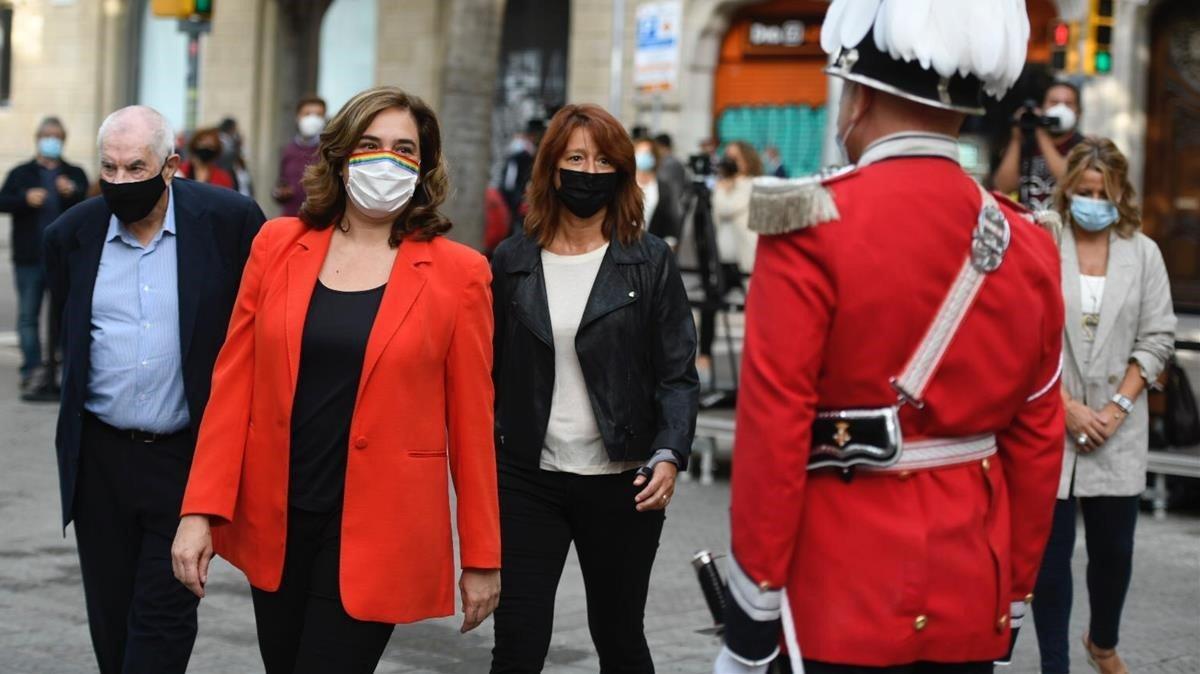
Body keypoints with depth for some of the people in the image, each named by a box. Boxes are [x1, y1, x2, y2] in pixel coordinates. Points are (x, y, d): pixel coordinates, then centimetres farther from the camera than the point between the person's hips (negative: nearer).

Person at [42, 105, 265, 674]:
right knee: (111, 616, 12)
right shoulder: (72, 234, 1)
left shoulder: (230, 220, -9)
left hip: (188, 453, -3)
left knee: (164, 616, -3)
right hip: (99, 456, 4)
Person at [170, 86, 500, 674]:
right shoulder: (278, 244, 3)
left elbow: (470, 419, -2)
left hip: (377, 530, -3)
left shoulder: (457, 273, -4)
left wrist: (481, 556, 0)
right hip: (274, 519, 3)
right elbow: (233, 384, 3)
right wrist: (201, 510, -4)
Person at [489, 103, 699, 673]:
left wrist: (669, 455, -17)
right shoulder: (512, 261, 6)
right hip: (526, 478, 1)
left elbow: (678, 375, -2)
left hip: (621, 483, -1)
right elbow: (492, 373, 8)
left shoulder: (650, 262, 0)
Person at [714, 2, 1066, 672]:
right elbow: (1039, 443, 9)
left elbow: (773, 432, -14)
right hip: (973, 604, 5)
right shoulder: (1027, 245, 5)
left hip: (843, 601, -5)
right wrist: (1013, 599, 18)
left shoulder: (814, 226, -12)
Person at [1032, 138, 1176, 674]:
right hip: (1050, 422, -3)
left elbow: (1157, 338, 4)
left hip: (1118, 425, 3)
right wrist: (1067, 406, -10)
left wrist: (1119, 406, -5)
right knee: (1051, 550, 2)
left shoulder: (1143, 253, 3)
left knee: (1114, 547, 10)